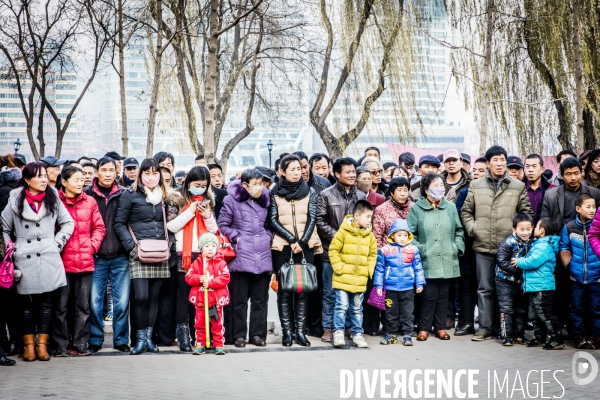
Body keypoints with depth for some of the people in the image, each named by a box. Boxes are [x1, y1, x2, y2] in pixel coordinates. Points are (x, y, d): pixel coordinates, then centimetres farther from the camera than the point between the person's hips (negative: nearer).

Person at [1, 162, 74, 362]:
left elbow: (68, 223, 11)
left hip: (49, 261, 1)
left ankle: (42, 344, 12)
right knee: (27, 304, 5)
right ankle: (28, 345, 15)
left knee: (46, 304, 4)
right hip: (24, 262, -1)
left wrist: (57, 243, 0)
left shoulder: (53, 199, 6)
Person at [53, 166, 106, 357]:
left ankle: (79, 344, 17)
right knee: (61, 306, 3)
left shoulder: (90, 202, 6)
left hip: (85, 261, 4)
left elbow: (99, 228, 10)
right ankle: (60, 346, 11)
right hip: (62, 261, -4)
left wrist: (92, 246, -1)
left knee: (82, 306, 9)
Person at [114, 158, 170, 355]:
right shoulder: (130, 194, 0)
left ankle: (149, 337, 14)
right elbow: (119, 223, -2)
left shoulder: (163, 196, 14)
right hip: (139, 255, -4)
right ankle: (140, 339, 0)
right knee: (141, 296, -12)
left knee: (154, 297, 6)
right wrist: (132, 247, -12)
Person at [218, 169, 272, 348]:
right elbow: (222, 225, -1)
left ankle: (257, 333, 15)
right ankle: (240, 335, 11)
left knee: (260, 298, 7)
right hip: (241, 256, -4)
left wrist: (269, 236, 5)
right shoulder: (232, 200, -3)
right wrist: (237, 237, -9)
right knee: (240, 299, 3)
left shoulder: (264, 200, 12)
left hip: (262, 256, 4)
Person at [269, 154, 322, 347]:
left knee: (302, 289, 1)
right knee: (284, 290, -1)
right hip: (282, 247, -1)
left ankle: (300, 331, 4)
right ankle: (286, 332, 2)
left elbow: (312, 219, 1)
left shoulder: (310, 192, 8)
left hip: (305, 246, 1)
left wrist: (302, 242, -11)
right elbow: (273, 221, -2)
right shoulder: (275, 193, 4)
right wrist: (292, 239, -11)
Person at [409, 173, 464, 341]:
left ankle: (440, 327, 20)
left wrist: (458, 247, 4)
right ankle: (424, 327, 10)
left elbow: (459, 231, 15)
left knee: (443, 295, 9)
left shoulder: (450, 207, 8)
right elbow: (410, 234, 0)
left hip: (448, 262, 3)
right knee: (429, 295, -3)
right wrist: (419, 250, -8)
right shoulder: (417, 208, -1)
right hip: (427, 262, -3)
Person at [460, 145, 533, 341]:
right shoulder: (476, 186, 7)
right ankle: (485, 327, 10)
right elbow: (466, 211, 12)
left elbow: (527, 213, 6)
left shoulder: (518, 186, 4)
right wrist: (472, 228, -3)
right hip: (483, 246, 1)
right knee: (485, 288, 4)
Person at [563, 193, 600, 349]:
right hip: (576, 276, 1)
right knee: (577, 308, 9)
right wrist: (568, 264, 1)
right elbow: (564, 248, 9)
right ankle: (578, 336, 19)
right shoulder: (569, 228, 1)